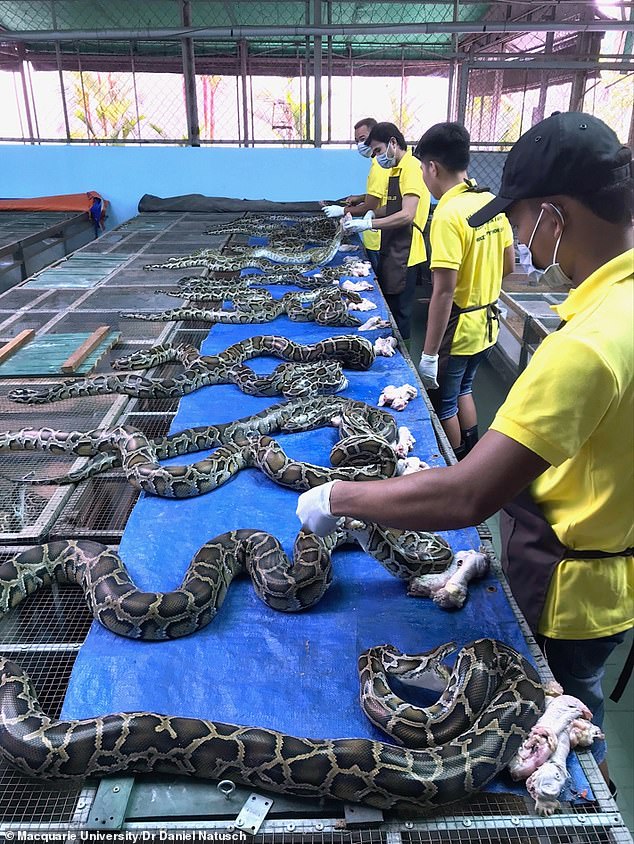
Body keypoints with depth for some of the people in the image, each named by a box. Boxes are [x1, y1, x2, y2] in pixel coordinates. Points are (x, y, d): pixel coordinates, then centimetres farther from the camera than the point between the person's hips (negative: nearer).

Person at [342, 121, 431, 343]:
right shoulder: (395, 169, 16)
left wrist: (368, 224, -22)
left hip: (404, 255, -10)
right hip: (390, 250, 10)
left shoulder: (412, 168, -14)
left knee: (399, 315, -2)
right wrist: (373, 213, 5)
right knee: (386, 310, 16)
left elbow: (407, 215, -23)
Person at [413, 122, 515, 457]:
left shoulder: (448, 215, -22)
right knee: (463, 391, 25)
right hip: (486, 325, 8)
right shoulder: (492, 202, 2)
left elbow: (443, 291, -25)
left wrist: (429, 354, -22)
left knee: (442, 405, 10)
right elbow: (508, 264, 11)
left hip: (456, 331, -8)